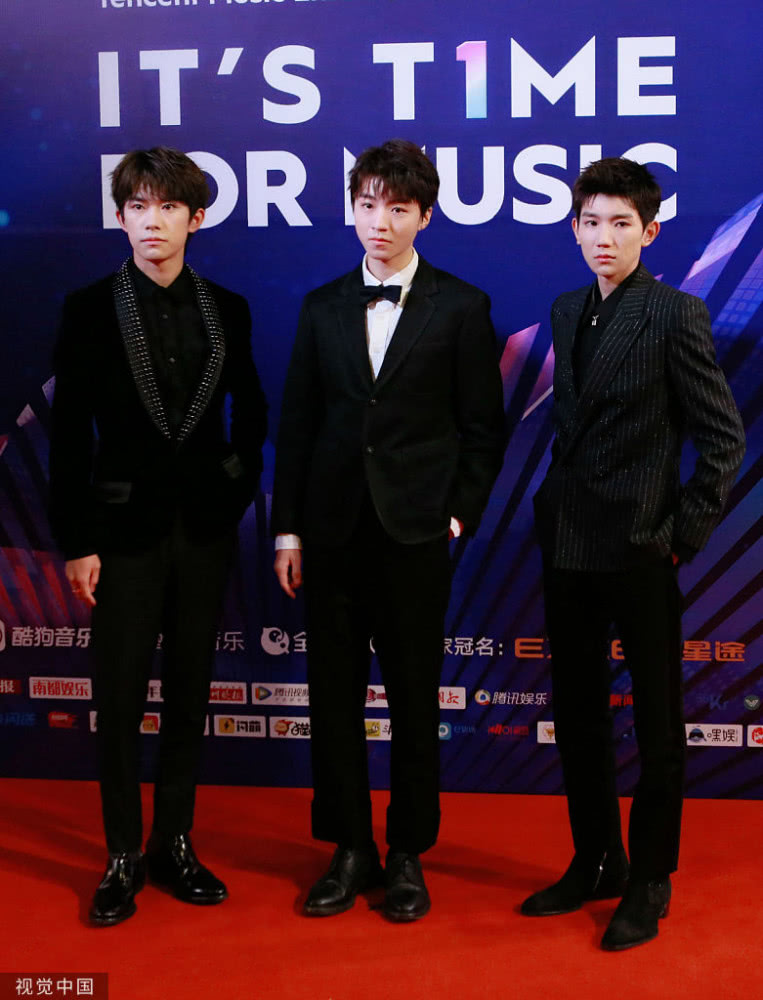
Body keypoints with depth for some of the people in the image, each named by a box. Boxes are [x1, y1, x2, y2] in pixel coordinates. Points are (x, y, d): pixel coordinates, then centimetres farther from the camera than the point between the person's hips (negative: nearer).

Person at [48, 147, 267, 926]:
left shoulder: (226, 311, 5)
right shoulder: (90, 309, -3)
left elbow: (250, 414, 15)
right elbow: (68, 433, -5)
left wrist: (237, 491, 4)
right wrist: (75, 543, -9)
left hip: (204, 530, 3)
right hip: (125, 529, -2)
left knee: (189, 693, 10)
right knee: (120, 698, 2)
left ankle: (175, 846, 21)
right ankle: (123, 857, 14)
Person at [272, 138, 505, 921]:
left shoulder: (461, 307, 1)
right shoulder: (322, 308, 9)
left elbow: (483, 428, 2)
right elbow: (297, 425, 8)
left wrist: (460, 514, -6)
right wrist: (287, 529, 3)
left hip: (416, 532, -2)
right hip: (332, 529, 3)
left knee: (414, 697, 6)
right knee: (334, 692, 6)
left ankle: (408, 854, 19)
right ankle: (349, 849, 20)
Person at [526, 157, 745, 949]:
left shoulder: (675, 315, -9)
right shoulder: (566, 314, 10)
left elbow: (723, 437, -9)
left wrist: (685, 534, -10)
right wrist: (557, 509, 9)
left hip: (639, 552, -6)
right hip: (568, 548, 7)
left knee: (656, 722, 6)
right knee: (576, 714, 14)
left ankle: (649, 883, 19)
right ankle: (595, 863, 29)